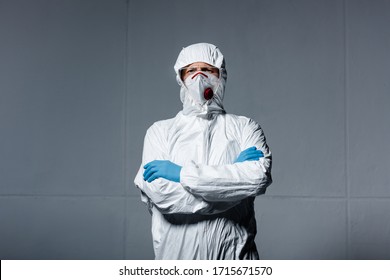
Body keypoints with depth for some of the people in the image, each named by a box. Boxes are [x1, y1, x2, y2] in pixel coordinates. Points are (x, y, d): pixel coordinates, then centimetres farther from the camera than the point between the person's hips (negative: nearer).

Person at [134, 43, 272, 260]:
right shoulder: (160, 131, 2)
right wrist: (234, 170, -14)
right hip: (177, 253, 0)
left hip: (234, 252, 0)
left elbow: (259, 176, -16)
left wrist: (184, 173, -16)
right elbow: (159, 193, -13)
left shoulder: (245, 128, 3)